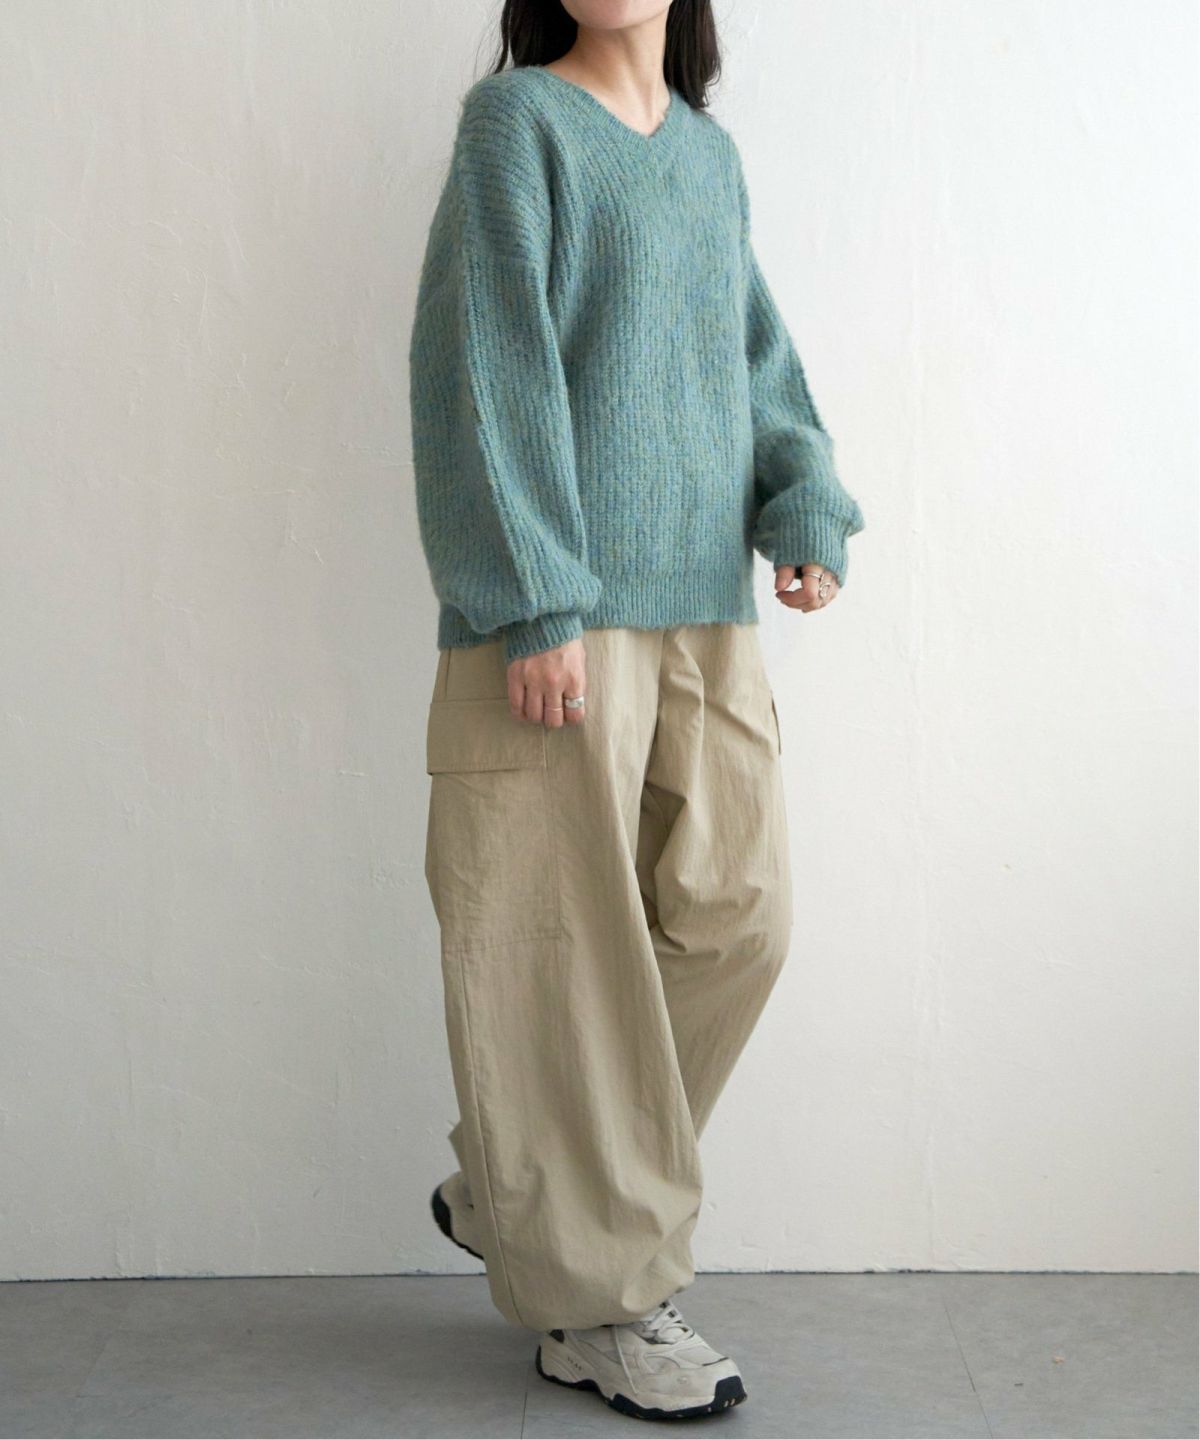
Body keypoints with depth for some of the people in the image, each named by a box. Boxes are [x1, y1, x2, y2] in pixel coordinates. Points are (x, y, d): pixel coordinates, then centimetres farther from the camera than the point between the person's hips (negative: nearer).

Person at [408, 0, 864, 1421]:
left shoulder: (709, 153, 18)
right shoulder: (516, 117, -2)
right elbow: (492, 365, -9)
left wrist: (805, 508, 0)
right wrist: (533, 602, -16)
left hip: (708, 609, 7)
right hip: (560, 611, -7)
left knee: (733, 916, 5)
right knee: (569, 942, -2)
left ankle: (512, 1191, 22)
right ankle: (593, 1298, 11)